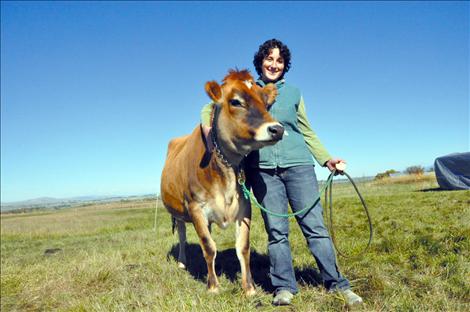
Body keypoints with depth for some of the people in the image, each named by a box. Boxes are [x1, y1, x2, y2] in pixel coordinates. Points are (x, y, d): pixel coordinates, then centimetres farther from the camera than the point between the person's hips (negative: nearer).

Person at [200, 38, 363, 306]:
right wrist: (208, 126, -4)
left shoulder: (294, 93, 16)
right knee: (276, 230, 2)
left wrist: (326, 159, 8)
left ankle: (337, 284, 10)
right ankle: (284, 287, 14)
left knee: (314, 225, 0)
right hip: (262, 169, 0)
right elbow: (210, 107, 18)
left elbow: (307, 132, 17)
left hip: (298, 164, 1)